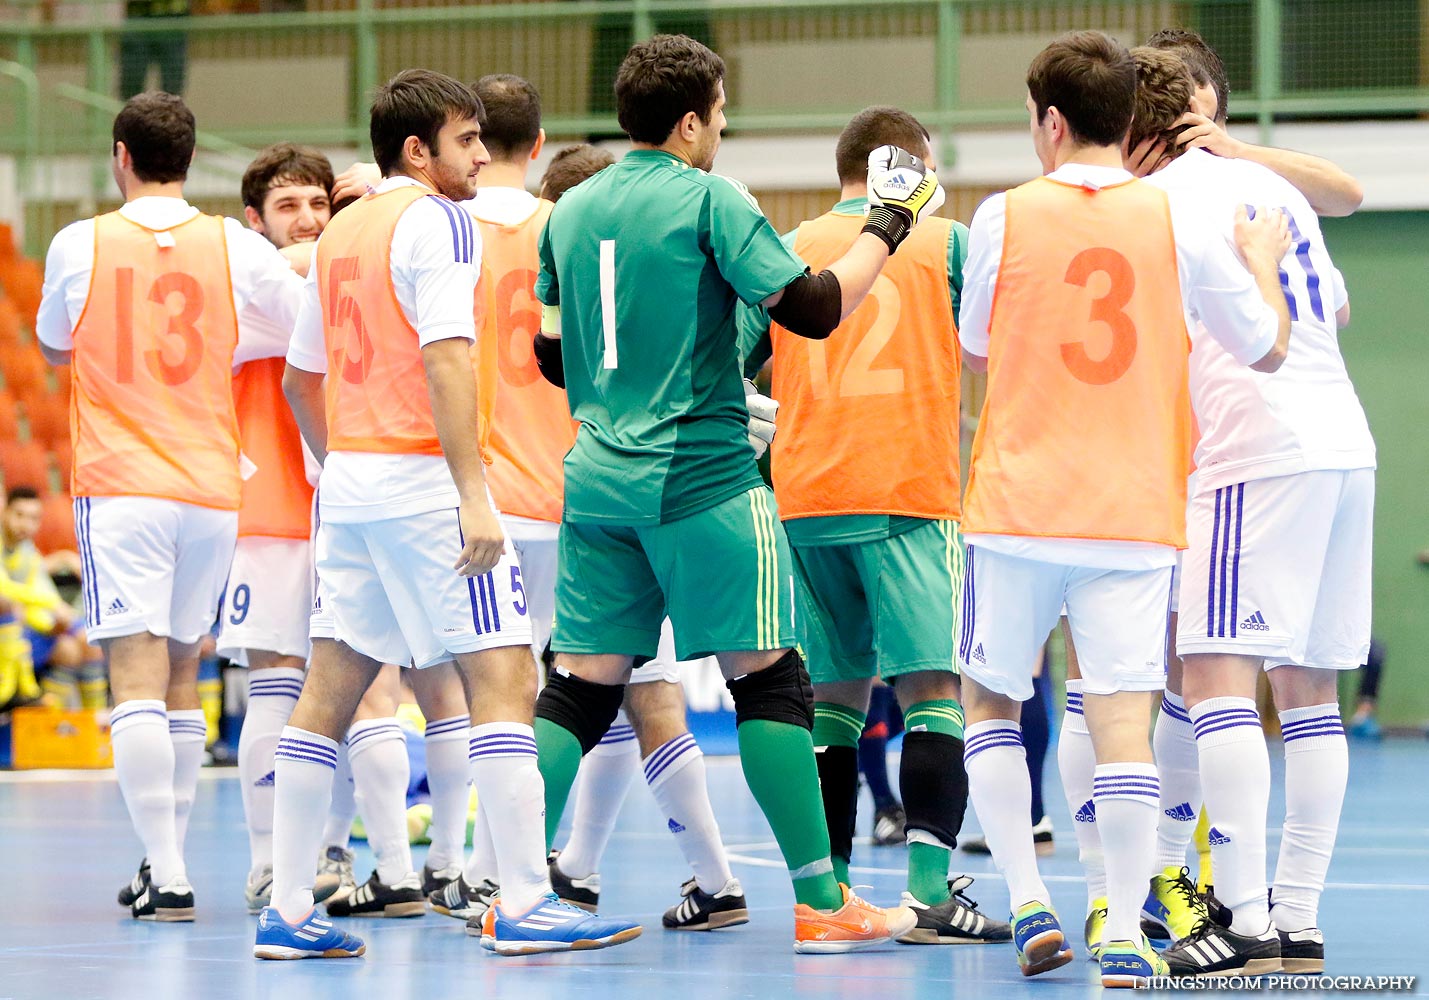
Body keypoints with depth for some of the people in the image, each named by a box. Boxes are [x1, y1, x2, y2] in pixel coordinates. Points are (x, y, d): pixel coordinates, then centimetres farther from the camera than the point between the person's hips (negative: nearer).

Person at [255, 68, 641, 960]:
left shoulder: (341, 231, 16)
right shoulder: (437, 222, -9)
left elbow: (302, 373, 22)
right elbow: (445, 360, -18)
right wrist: (475, 499, -21)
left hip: (350, 479, 8)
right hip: (423, 476, -8)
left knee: (329, 694, 8)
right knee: (504, 680, -6)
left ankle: (289, 912, 8)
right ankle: (526, 905, -9)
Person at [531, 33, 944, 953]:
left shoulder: (572, 210, 10)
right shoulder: (708, 198, -8)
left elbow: (551, 353, 17)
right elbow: (815, 308, -13)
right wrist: (888, 226, 0)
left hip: (598, 477, 6)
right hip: (703, 478, -6)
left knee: (581, 684, 8)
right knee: (768, 675, 1)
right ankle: (821, 901, 2)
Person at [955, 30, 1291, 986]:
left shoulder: (1004, 217, -2)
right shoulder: (1177, 219, -1)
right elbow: (1268, 347, 5)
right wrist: (1263, 255, 22)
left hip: (1018, 510, 0)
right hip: (1135, 513, 0)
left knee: (991, 698, 15)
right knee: (1122, 719, -1)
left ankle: (1030, 904, 5)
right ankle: (1126, 938, -6)